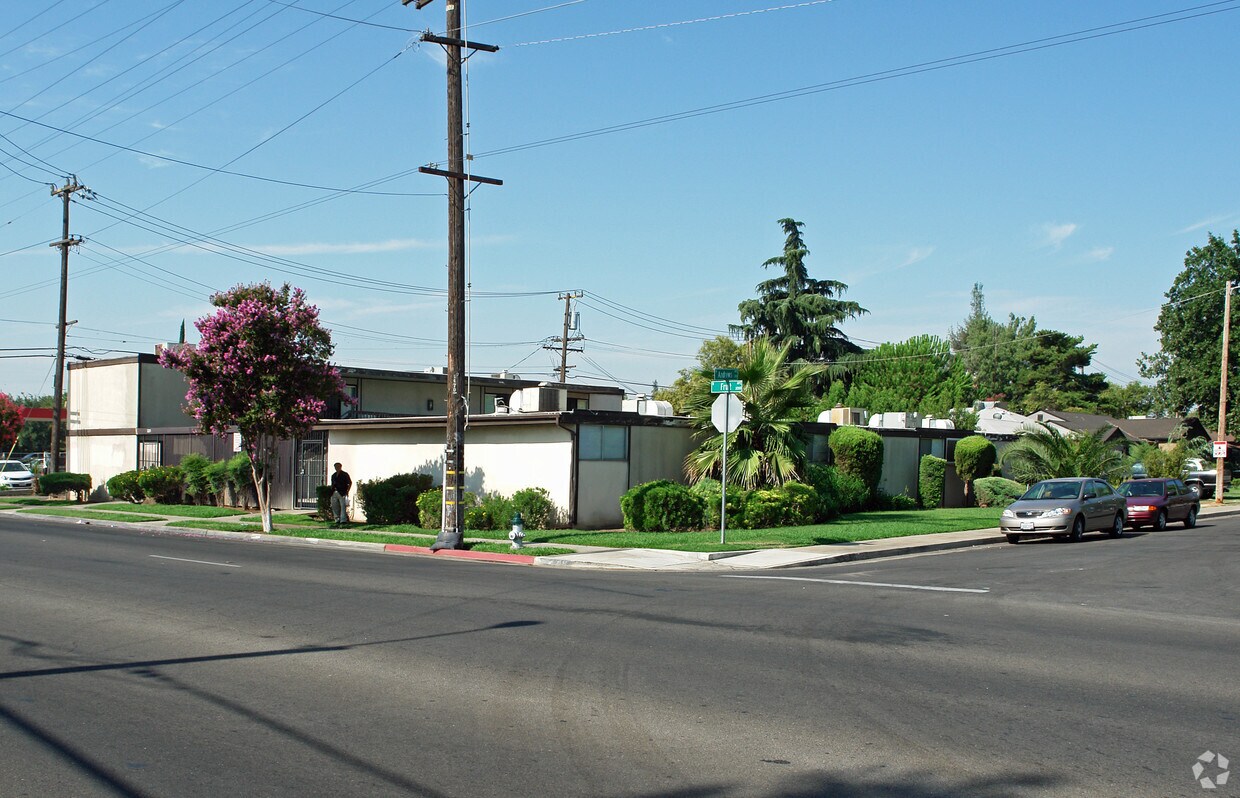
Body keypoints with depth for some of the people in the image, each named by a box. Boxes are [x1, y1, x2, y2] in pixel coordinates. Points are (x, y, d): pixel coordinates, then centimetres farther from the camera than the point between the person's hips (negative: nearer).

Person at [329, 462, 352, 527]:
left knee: (343, 507, -9)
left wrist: (347, 491, -7)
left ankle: (343, 521, -10)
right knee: (335, 507, 6)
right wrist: (332, 491, 13)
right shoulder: (333, 475, 19)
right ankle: (337, 521, 14)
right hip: (334, 493, 6)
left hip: (342, 493, -6)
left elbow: (350, 483, 0)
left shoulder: (345, 474, 1)